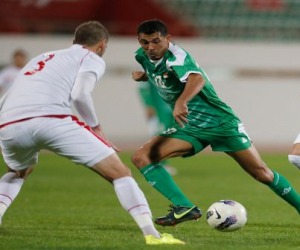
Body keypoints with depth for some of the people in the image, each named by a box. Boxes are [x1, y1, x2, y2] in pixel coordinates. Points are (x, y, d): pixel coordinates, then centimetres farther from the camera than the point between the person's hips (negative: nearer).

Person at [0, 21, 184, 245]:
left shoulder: (44, 58, 37)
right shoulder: (92, 59, 19)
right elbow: (80, 94, -2)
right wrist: (96, 128, 10)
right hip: (51, 120, -6)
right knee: (120, 173, 4)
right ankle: (152, 235, -7)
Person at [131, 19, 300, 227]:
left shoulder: (176, 56, -22)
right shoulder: (143, 57, 0)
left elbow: (197, 78, -44)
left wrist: (181, 102, -62)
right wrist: (143, 76, 4)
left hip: (220, 122, -6)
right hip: (190, 127, 6)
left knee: (262, 173, -5)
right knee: (141, 157, -15)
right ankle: (184, 208, -22)